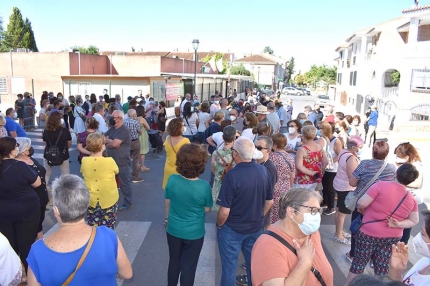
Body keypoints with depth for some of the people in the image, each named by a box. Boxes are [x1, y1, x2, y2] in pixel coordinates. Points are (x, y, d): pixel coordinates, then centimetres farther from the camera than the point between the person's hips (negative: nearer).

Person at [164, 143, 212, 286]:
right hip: (194, 233, -3)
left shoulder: (172, 180, -17)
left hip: (173, 229, 3)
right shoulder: (204, 186, -25)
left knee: (174, 262, 25)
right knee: (188, 266, 16)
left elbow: (167, 202, -1)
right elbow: (207, 209, -9)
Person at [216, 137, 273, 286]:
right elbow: (269, 201, 2)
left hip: (232, 229, -5)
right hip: (256, 227, 5)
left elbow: (224, 211, -24)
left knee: (229, 266, 14)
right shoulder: (264, 171, -9)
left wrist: (219, 225, -5)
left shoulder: (232, 175, -27)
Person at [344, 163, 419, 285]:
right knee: (382, 268, 16)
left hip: (369, 234, -4)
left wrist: (361, 209, 2)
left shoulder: (381, 185, -18)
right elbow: (414, 221, 8)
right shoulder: (412, 199, 1)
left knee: (358, 263, 12)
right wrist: (398, 224, -4)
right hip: (393, 238, 4)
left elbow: (361, 203, -18)